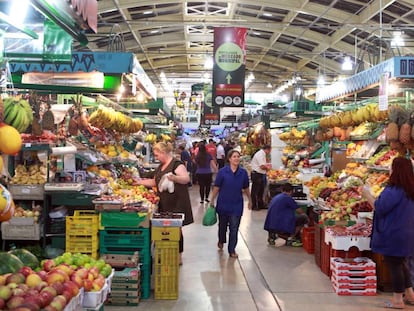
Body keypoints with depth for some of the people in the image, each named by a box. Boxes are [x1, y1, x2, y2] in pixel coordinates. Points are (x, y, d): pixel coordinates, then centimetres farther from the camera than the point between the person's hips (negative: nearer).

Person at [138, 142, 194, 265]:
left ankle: (178, 257, 10)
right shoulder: (161, 166, 16)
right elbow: (155, 182, 25)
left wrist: (174, 177, -40)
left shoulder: (176, 164, -12)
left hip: (176, 204, -8)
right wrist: (139, 182, 20)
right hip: (164, 203, 8)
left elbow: (186, 178, -24)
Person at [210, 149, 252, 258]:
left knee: (234, 228, 0)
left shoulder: (243, 173, -4)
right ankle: (221, 241, 48)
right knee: (222, 225, 20)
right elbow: (216, 188, -6)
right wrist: (212, 201, -4)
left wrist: (250, 201, 15)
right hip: (223, 203, 0)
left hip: (237, 205, 0)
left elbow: (246, 188, 8)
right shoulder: (222, 172, -11)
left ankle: (232, 250, 13)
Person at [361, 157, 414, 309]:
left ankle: (398, 300, 11)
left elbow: (380, 208, -19)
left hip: (393, 235, -9)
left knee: (393, 265, 2)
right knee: (401, 263, 21)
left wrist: (367, 195, -7)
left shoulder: (393, 190, -22)